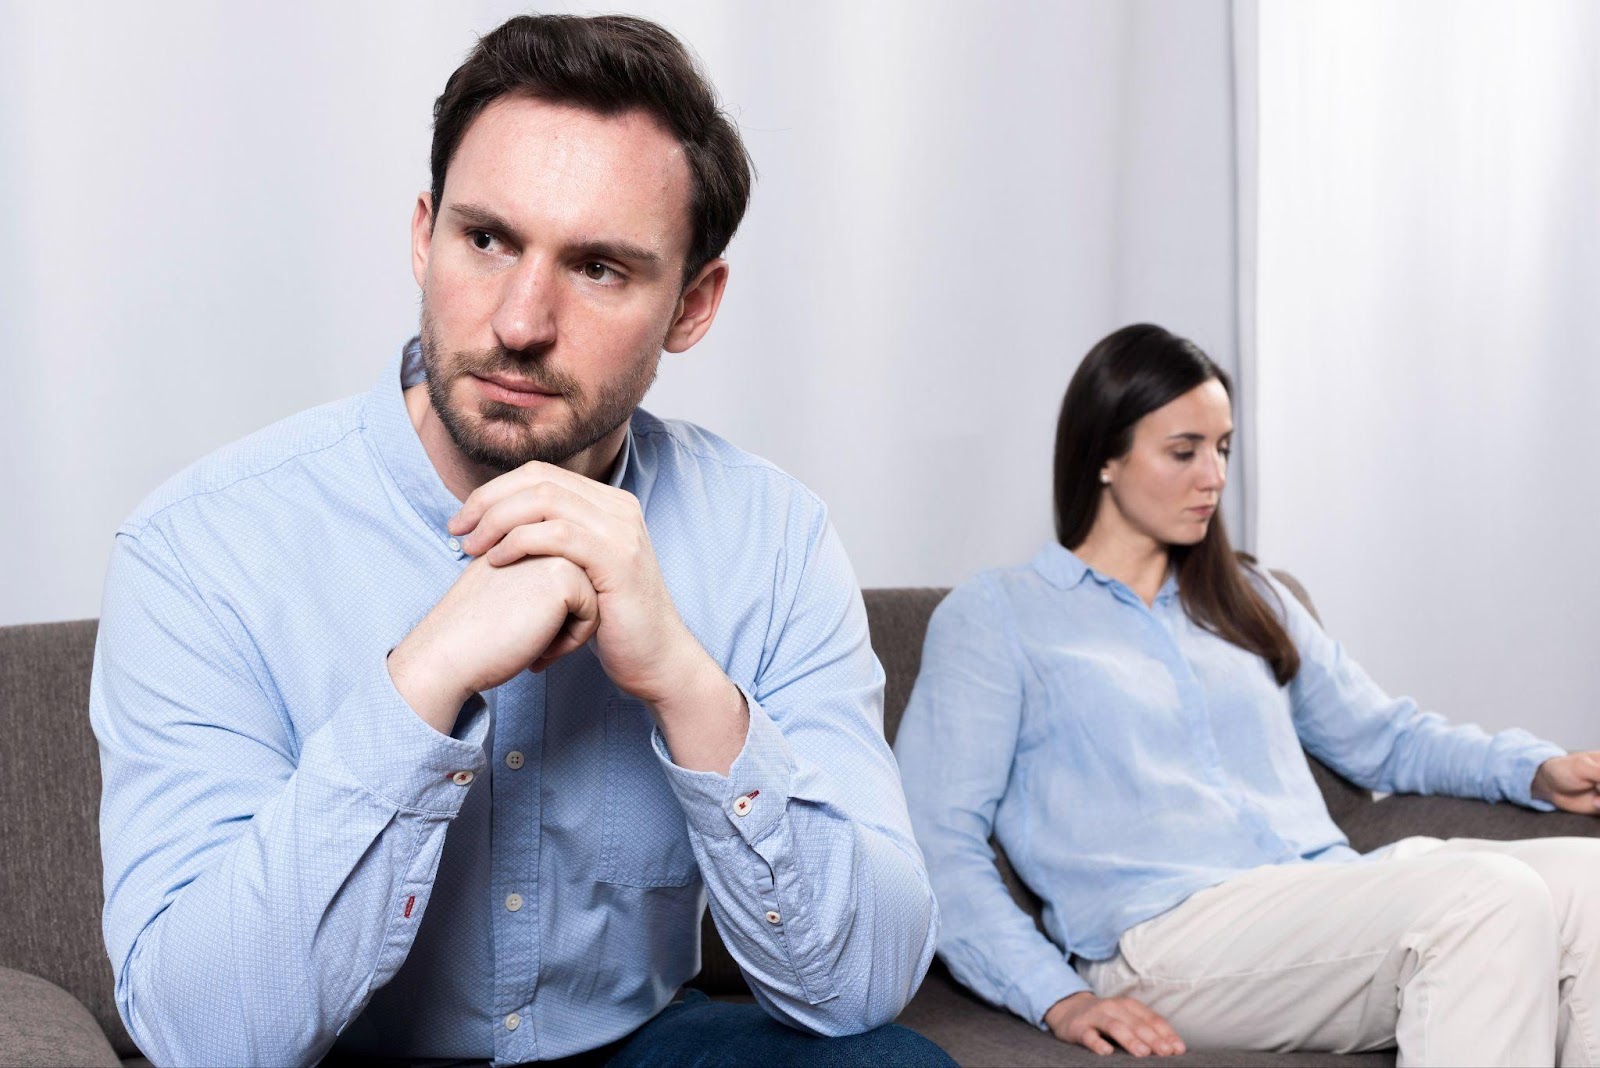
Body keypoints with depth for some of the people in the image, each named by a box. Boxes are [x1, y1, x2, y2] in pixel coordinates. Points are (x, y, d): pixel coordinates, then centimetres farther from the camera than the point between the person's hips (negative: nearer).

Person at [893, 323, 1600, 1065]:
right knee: (1489, 894, -29)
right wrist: (1056, 998, -14)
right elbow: (936, 840, -1)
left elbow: (1382, 736, 32)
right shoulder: (993, 616, 7)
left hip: (1338, 897, 7)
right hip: (1168, 935, -6)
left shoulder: (1249, 599, 27)